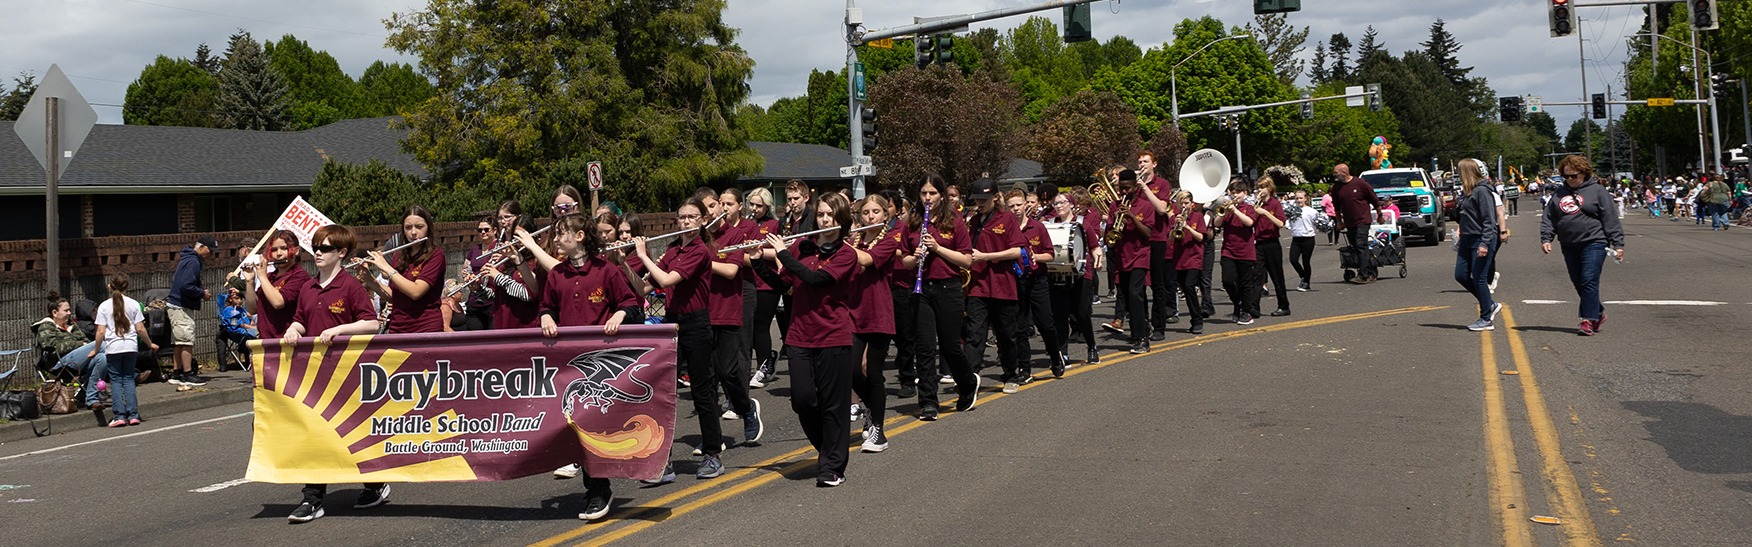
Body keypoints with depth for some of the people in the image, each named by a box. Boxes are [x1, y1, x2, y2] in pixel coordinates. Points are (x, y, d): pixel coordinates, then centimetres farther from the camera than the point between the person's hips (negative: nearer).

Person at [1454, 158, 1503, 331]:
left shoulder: (1482, 191, -14)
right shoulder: (1465, 192, 13)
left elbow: (1489, 220, -19)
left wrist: (1484, 244, -24)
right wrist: (1456, 210, 4)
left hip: (1481, 240, -10)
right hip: (1467, 239, 10)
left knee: (1479, 278, -5)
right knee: (1460, 275, 8)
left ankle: (1487, 320, 5)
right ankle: (1491, 305, 22)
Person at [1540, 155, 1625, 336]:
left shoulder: (1596, 191, 0)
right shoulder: (1558, 193, 13)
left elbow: (1611, 219, -3)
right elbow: (1548, 218, 13)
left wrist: (1618, 244, -7)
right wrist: (1546, 238, -2)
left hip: (1594, 242, -5)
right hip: (1569, 245, 6)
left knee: (1589, 281, -11)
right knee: (1578, 282, 10)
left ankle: (1589, 320, -8)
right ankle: (1598, 313, 26)